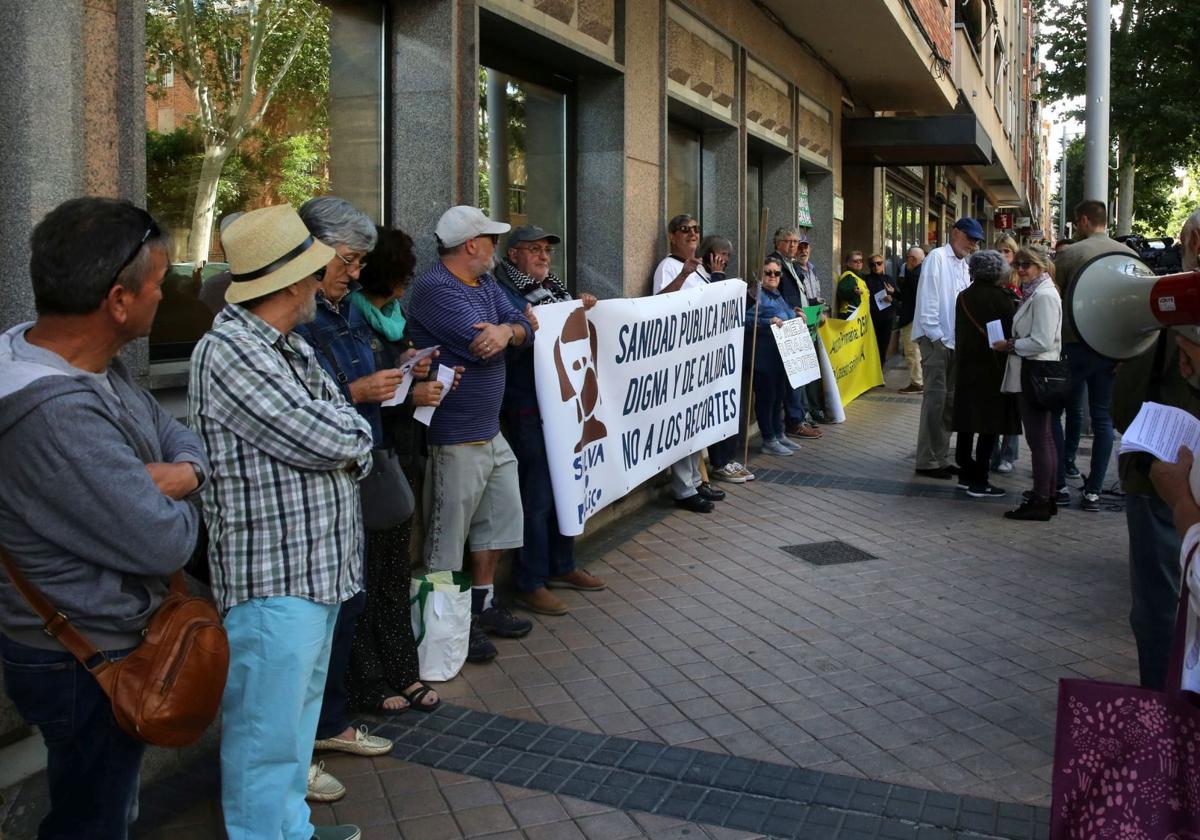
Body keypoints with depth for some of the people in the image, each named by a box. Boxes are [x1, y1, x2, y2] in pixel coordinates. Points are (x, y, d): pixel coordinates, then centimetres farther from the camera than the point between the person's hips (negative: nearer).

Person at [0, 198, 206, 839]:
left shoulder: (96, 365, -3)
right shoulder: (57, 413, -34)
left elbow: (173, 430, 9)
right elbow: (166, 543, -30)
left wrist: (185, 469, -14)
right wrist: (177, 500, -7)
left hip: (102, 638, 9)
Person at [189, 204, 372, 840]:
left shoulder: (296, 349, 13)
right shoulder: (228, 352, -18)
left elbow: (353, 440, 13)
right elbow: (328, 439, -23)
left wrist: (342, 437, -10)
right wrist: (352, 427, -1)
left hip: (320, 570, 10)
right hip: (272, 579, -10)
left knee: (299, 711, 22)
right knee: (267, 735, 2)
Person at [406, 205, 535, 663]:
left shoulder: (486, 284, 11)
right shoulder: (434, 288, -18)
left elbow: (525, 325, 3)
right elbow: (478, 345, -25)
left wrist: (506, 330, -22)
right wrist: (511, 329, -4)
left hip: (490, 431, 10)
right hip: (455, 439, -10)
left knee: (500, 519, 18)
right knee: (448, 535, 2)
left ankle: (483, 604, 33)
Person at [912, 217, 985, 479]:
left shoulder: (964, 265, 18)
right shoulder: (937, 257, -6)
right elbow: (927, 299, -13)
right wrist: (935, 335, -16)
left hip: (954, 340, 8)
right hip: (936, 339, -8)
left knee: (949, 400, 9)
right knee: (935, 398, -8)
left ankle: (940, 458, 17)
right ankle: (927, 461, -2)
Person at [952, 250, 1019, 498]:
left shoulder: (963, 297, 5)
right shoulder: (1001, 299, -12)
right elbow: (1011, 333, -9)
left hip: (966, 366, 6)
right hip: (993, 368, -6)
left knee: (967, 421, 13)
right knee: (990, 424, -2)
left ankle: (966, 473, 21)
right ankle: (979, 482, -2)